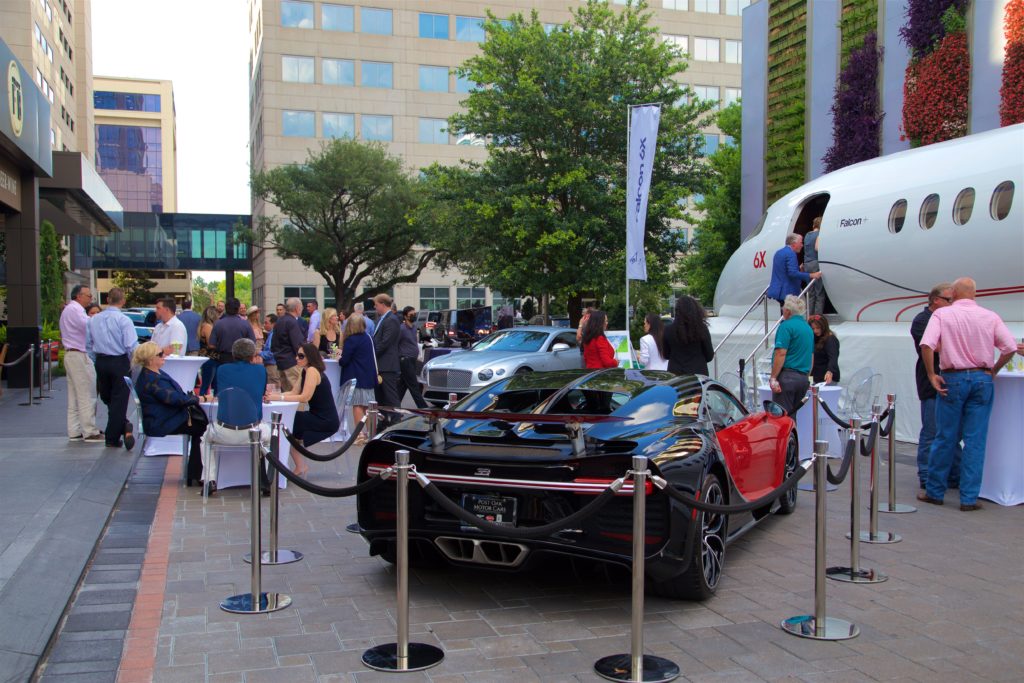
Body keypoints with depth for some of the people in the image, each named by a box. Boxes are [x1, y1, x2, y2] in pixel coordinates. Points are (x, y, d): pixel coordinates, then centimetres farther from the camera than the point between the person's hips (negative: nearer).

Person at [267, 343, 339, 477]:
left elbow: (304, 397, -23)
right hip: (317, 417, 9)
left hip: (326, 421, -9)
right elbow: (294, 392, 7)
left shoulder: (312, 371, -16)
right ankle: (301, 466, 12)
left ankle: (301, 467, 4)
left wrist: (278, 397, -22)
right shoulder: (305, 371, 13)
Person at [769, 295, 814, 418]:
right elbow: (811, 356, 22)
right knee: (792, 415, 12)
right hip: (804, 378, 8)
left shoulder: (786, 326, -9)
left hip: (787, 375, -8)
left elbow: (781, 353, -16)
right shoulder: (809, 328, 17)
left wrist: (773, 378, -15)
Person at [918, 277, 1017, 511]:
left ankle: (934, 492, 17)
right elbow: (1010, 347, -2)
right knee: (975, 441, 4)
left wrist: (932, 375, -8)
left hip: (953, 379, -1)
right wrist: (993, 371, 12)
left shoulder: (942, 314, -3)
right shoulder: (990, 316, 2)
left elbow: (926, 344, -17)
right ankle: (969, 498, 6)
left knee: (945, 438, 8)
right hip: (982, 379, 1)